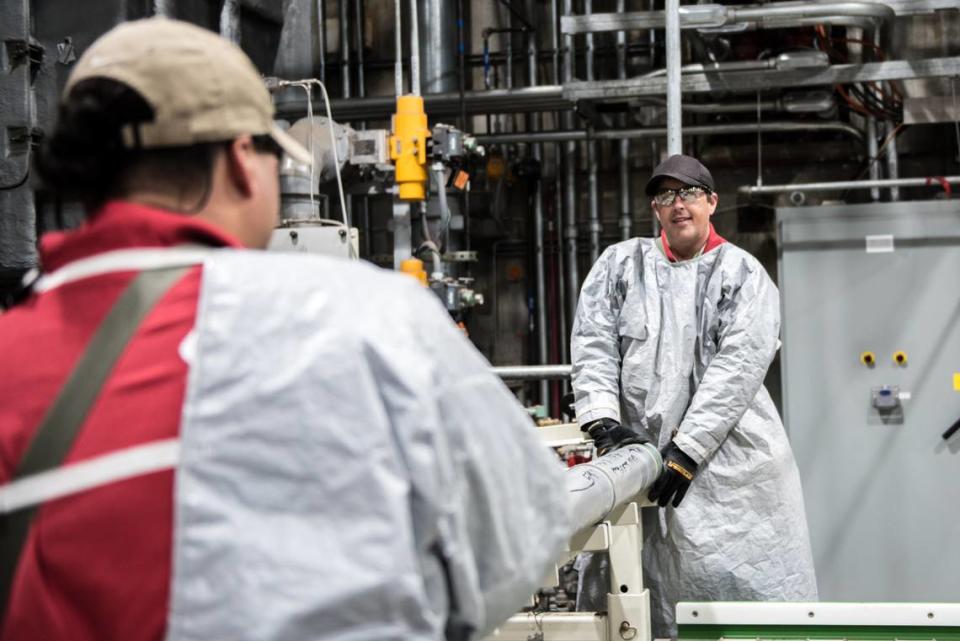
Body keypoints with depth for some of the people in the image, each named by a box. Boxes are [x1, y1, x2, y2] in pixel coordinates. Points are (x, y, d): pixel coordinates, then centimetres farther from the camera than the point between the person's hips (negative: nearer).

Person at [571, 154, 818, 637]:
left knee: (753, 588, -4)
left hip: (730, 455, -2)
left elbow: (737, 365, -6)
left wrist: (688, 450, -15)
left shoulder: (743, 273, 5)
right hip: (643, 454, 2)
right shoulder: (620, 264, 14)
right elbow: (593, 343, 4)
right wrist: (603, 420, -12)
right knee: (656, 590, -2)